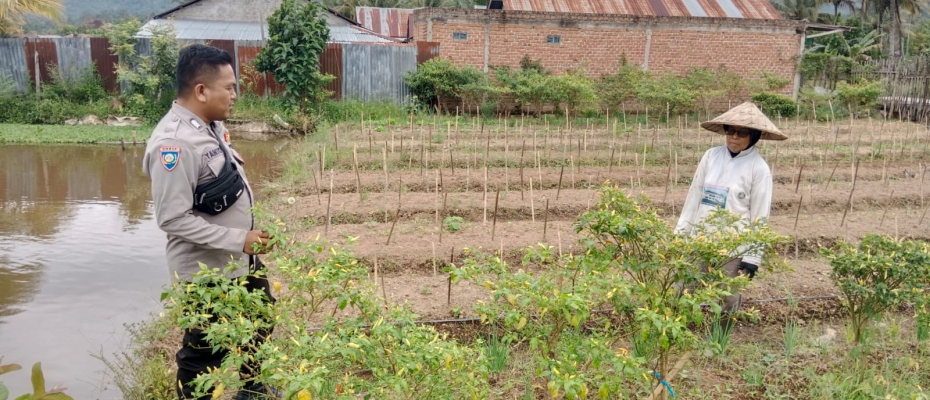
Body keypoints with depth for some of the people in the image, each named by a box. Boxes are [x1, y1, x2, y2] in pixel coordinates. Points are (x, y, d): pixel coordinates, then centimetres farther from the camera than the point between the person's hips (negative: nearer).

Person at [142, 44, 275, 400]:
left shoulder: (212, 124, 1)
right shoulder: (174, 143, -26)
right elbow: (173, 219, -26)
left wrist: (250, 232, 13)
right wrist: (237, 239, -24)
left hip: (241, 260, 10)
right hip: (207, 271, -10)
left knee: (259, 328, 27)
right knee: (204, 353, 10)